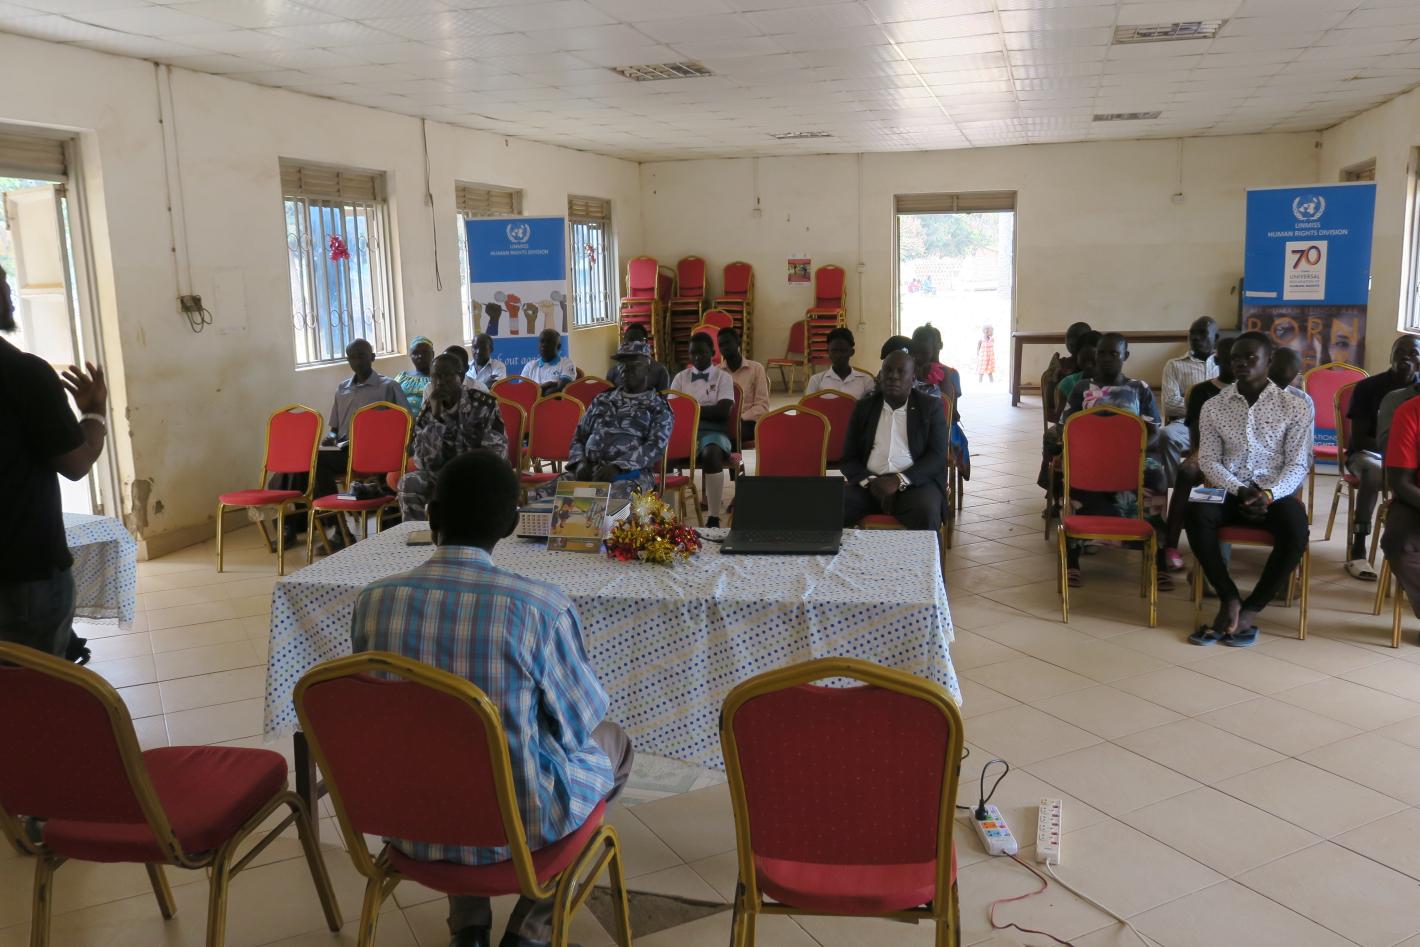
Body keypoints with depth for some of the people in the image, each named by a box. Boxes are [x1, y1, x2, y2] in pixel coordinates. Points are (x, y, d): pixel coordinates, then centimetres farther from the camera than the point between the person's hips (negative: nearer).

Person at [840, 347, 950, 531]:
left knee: (925, 514, -36)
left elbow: (937, 456, -1)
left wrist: (899, 480, -16)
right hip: (869, 483, 2)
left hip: (915, 483, -2)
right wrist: (869, 481, -11)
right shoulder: (863, 407, 14)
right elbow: (849, 458, 11)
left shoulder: (931, 406, 8)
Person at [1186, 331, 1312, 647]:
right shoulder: (1213, 406, 4)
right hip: (1229, 490, 1)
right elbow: (1208, 461, 0)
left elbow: (1298, 465, -3)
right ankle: (1230, 600, -21)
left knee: (1296, 531, -34)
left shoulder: (1295, 406, 0)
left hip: (1275, 493, -1)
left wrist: (1268, 494, -21)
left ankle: (1250, 610, -19)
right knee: (1196, 514, -33)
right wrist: (1241, 491, -16)